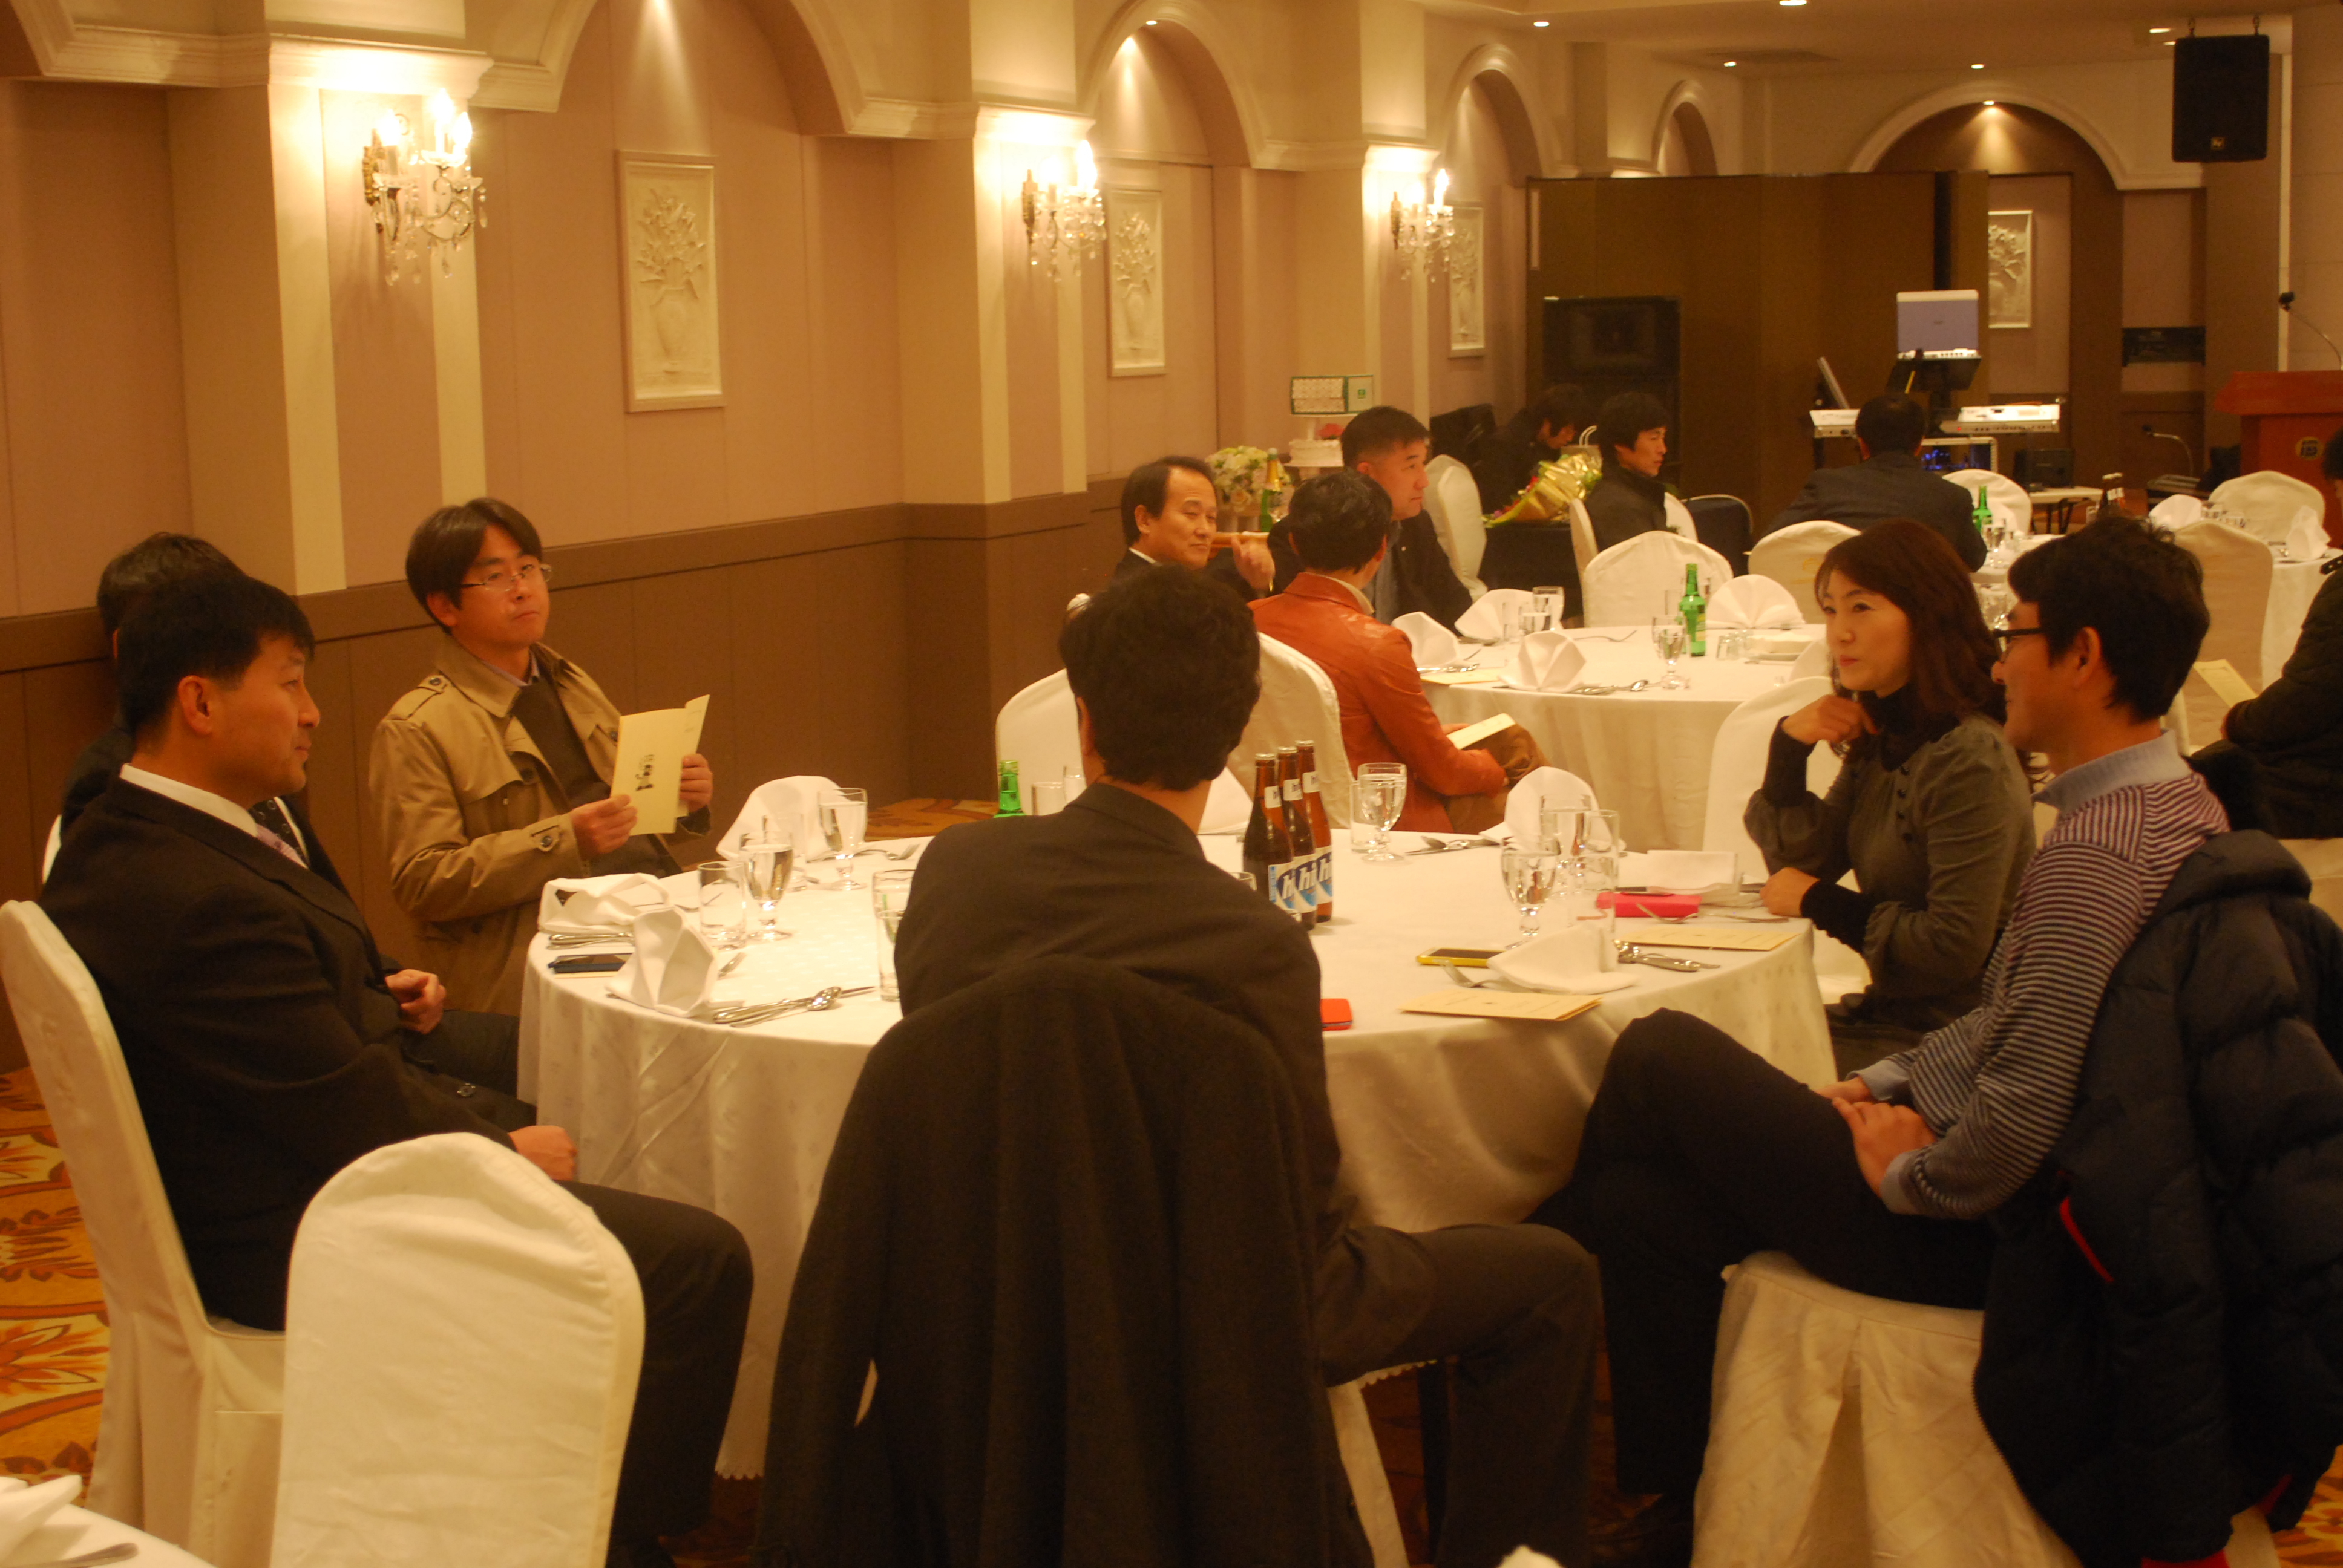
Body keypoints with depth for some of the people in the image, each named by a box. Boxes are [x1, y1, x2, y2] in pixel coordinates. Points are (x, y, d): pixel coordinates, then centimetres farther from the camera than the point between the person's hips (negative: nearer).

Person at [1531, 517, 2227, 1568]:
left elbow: (2020, 1122, -32)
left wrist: (1906, 1174, -14)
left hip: (1965, 1233, -10)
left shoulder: (2096, 854, -26)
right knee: (1640, 1207, 8)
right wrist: (1883, 1087, 8)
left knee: (1659, 1054, -3)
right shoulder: (2175, 803, 7)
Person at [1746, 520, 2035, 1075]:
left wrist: (1827, 905, -11)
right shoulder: (1879, 738, 6)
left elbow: (1956, 948, -24)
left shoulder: (1970, 759, -21)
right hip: (1890, 1010, 8)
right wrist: (1788, 747, -5)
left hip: (1946, 1037, -8)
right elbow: (1799, 868, 9)